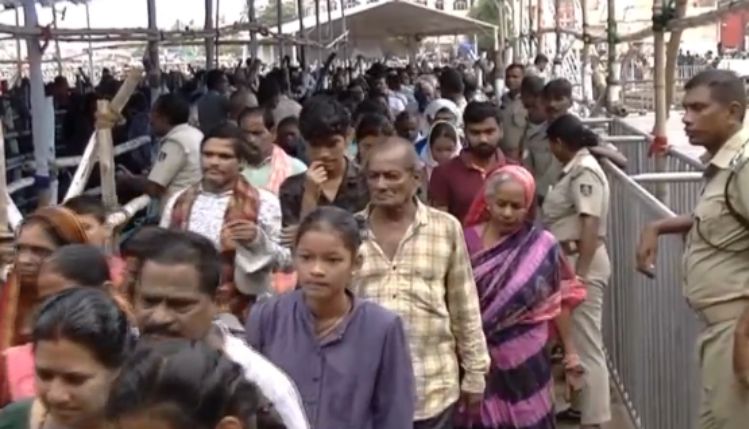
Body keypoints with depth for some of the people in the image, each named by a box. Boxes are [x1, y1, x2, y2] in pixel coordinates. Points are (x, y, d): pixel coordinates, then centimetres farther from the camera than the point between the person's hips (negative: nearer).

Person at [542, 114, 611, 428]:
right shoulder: (576, 169, 12)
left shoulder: (584, 171, -16)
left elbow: (591, 226, -23)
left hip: (582, 262, -10)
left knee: (586, 342, -6)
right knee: (577, 338, 18)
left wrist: (581, 273, -25)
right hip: (571, 260, 10)